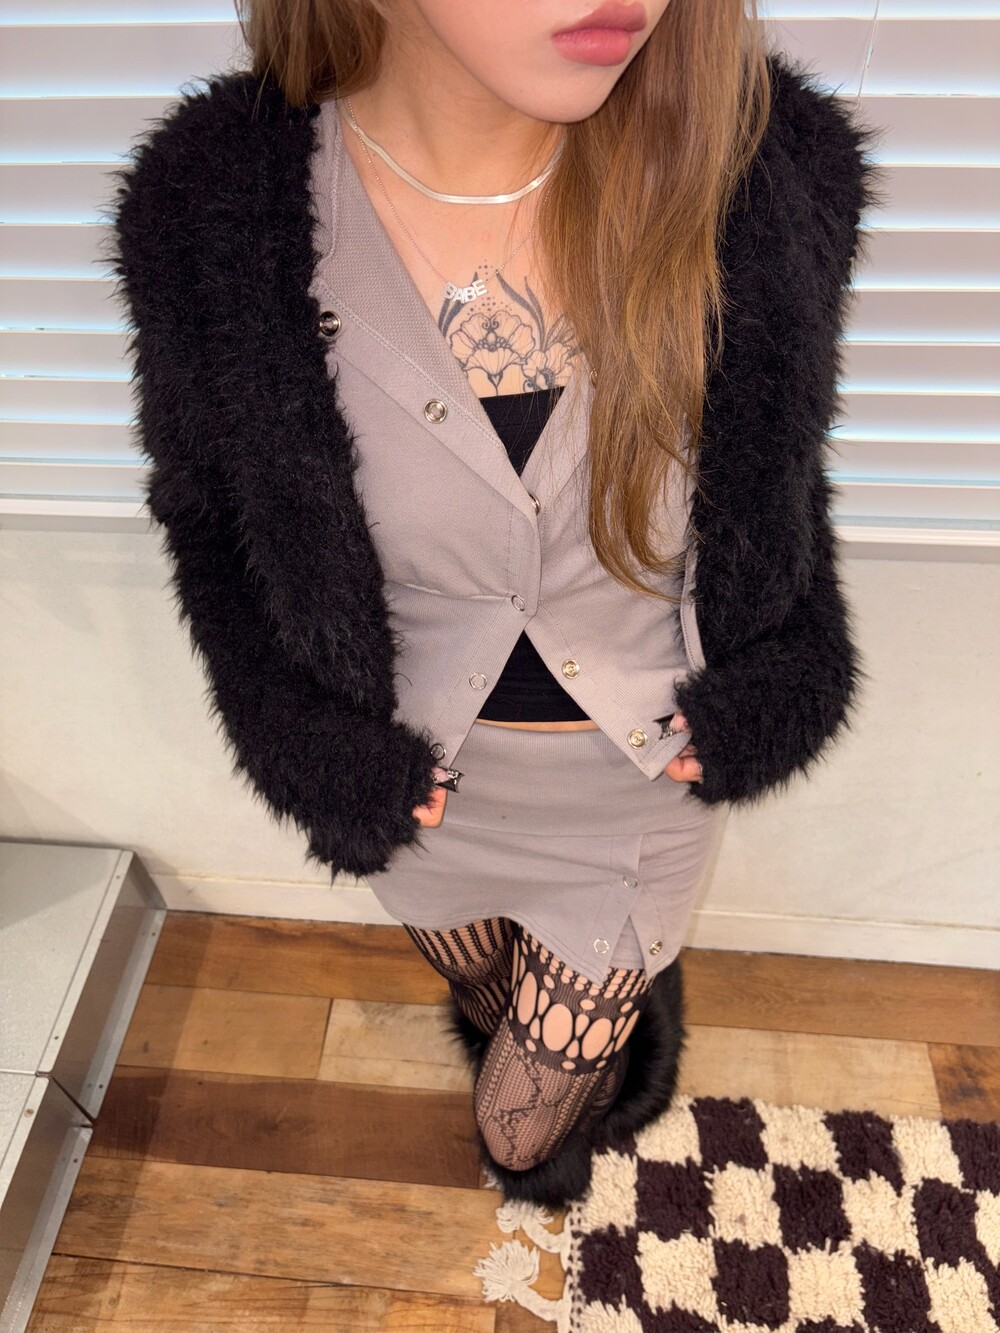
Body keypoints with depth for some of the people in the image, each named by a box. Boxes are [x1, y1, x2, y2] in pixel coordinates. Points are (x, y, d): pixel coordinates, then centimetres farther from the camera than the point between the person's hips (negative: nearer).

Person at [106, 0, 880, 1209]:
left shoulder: (758, 173, -18)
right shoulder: (213, 213, -20)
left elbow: (773, 480, 0)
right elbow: (213, 521, -5)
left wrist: (747, 697, -8)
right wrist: (332, 752, -11)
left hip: (643, 785, 0)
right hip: (421, 783, 1)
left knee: (525, 1135, 22)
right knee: (486, 1007, 34)